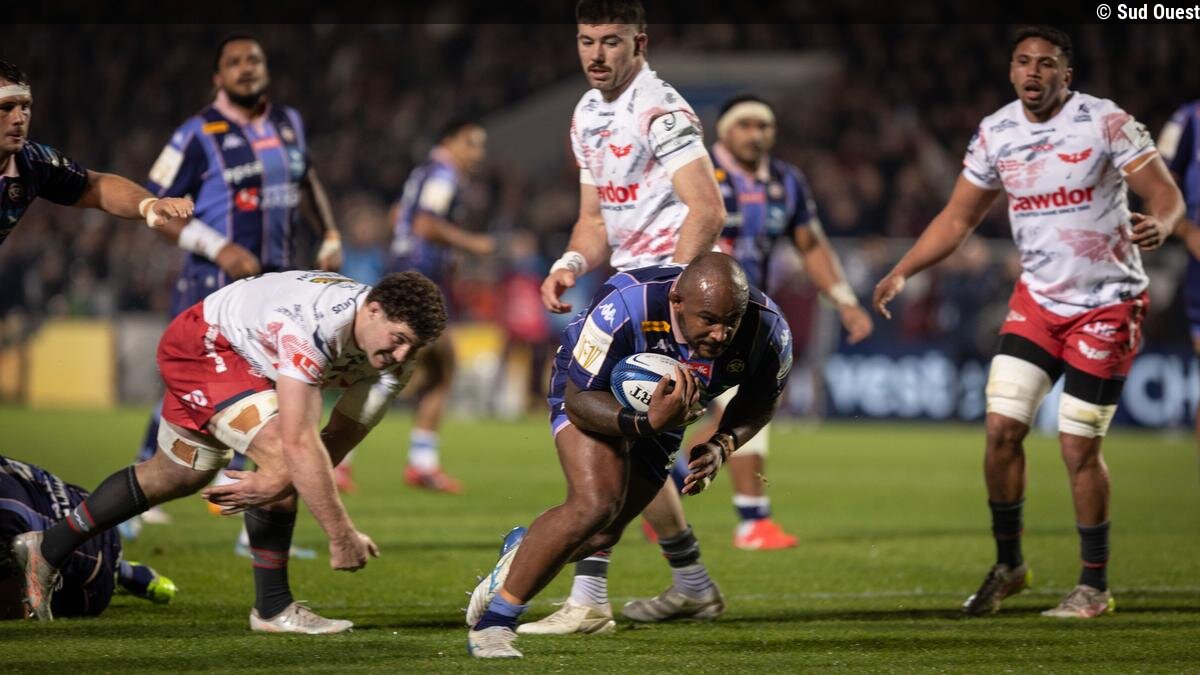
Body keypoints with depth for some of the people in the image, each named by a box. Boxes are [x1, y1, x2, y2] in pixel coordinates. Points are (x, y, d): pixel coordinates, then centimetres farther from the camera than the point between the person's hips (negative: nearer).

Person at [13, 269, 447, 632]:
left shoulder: (393, 356, -18)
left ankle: (47, 550, 36)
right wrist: (342, 537, -43)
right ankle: (272, 608, -14)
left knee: (178, 477, 17)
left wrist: (277, 483, -33)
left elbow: (339, 438, -16)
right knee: (278, 450, -27)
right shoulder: (309, 324, -43)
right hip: (202, 344, -9)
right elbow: (300, 443, -45)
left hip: (256, 363, 9)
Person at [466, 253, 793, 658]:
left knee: (603, 535, 8)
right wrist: (646, 424, -47)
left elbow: (761, 400, -5)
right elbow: (580, 399, -29)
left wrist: (722, 446, -23)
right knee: (596, 504, -25)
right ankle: (494, 619, -10)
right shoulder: (625, 309, -42)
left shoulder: (767, 331, -29)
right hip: (592, 391, -5)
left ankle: (523, 558, 40)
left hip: (664, 411, 5)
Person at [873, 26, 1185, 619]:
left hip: (1107, 303, -4)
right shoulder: (996, 133, 0)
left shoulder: (1106, 123, -15)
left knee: (1079, 449, -5)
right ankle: (1008, 565, 14)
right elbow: (959, 217, 9)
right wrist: (901, 273, -1)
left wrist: (1159, 225, -39)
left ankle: (1094, 586, 10)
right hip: (1038, 298, 4)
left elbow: (1166, 195, -16)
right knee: (1002, 428, -5)